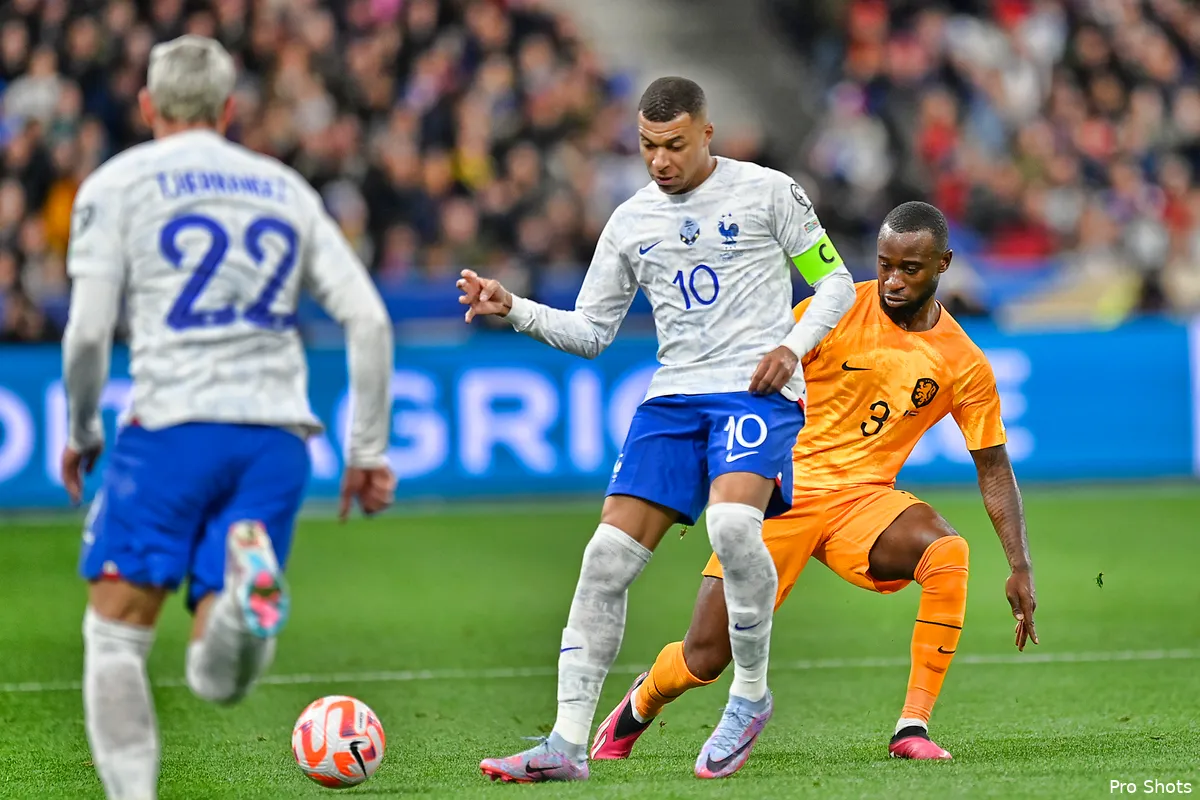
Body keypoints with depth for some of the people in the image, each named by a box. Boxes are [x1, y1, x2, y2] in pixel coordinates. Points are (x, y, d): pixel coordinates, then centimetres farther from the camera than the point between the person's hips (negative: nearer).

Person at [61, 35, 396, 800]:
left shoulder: (116, 183, 9)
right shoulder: (286, 187, 20)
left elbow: (88, 332, -1)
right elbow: (369, 319, 12)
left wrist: (82, 434, 15)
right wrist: (370, 450, 16)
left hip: (173, 427, -3)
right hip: (278, 436, 3)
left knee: (116, 636, 6)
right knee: (218, 679, 2)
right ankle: (249, 593, -32)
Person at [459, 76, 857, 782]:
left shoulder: (766, 191, 2)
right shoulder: (632, 222, 13)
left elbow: (835, 281, 7)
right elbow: (591, 332, 17)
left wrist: (793, 347, -10)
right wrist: (513, 309, 1)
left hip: (759, 390, -5)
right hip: (673, 398, 5)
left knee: (731, 523, -32)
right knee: (608, 556, -8)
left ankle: (751, 696, -10)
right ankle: (569, 744, -4)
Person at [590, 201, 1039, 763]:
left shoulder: (964, 364, -1)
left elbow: (994, 469, 4)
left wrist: (1021, 568, -4)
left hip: (863, 499, 2)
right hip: (784, 486, -2)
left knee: (948, 553, -32)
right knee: (703, 659, -6)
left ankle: (913, 728, -24)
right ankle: (637, 708, 32)